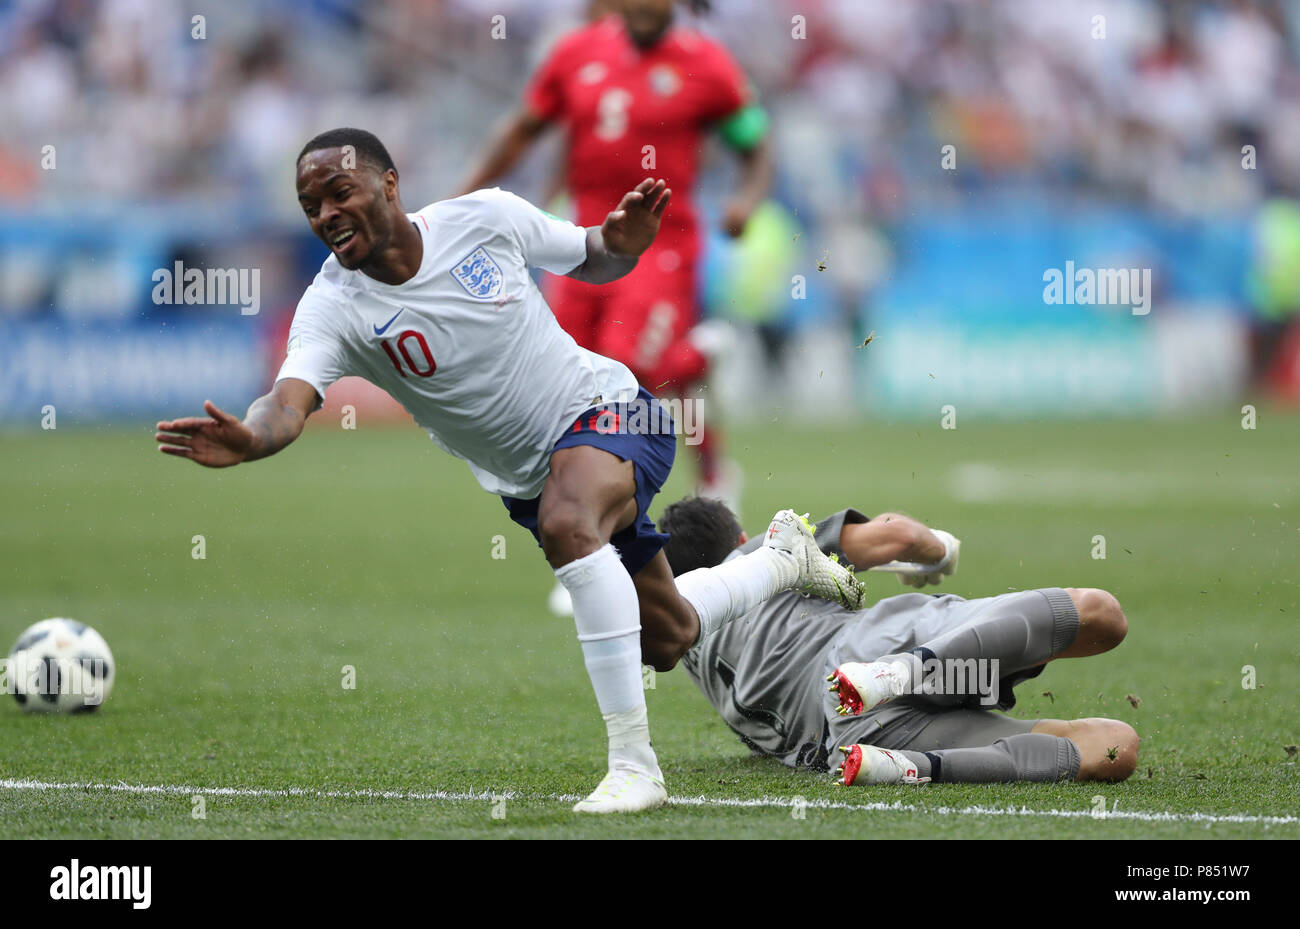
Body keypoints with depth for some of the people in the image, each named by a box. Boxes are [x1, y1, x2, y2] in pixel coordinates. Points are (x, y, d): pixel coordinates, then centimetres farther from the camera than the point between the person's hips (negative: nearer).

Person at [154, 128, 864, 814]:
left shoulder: (485, 216, -14)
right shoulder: (334, 308, -16)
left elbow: (589, 261, 4)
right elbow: (290, 401, -35)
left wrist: (624, 242, -20)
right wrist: (247, 439, -58)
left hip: (606, 407, -4)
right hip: (532, 475, 4)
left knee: (566, 521, -38)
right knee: (667, 641, 15)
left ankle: (633, 762, -33)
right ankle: (784, 558, 50)